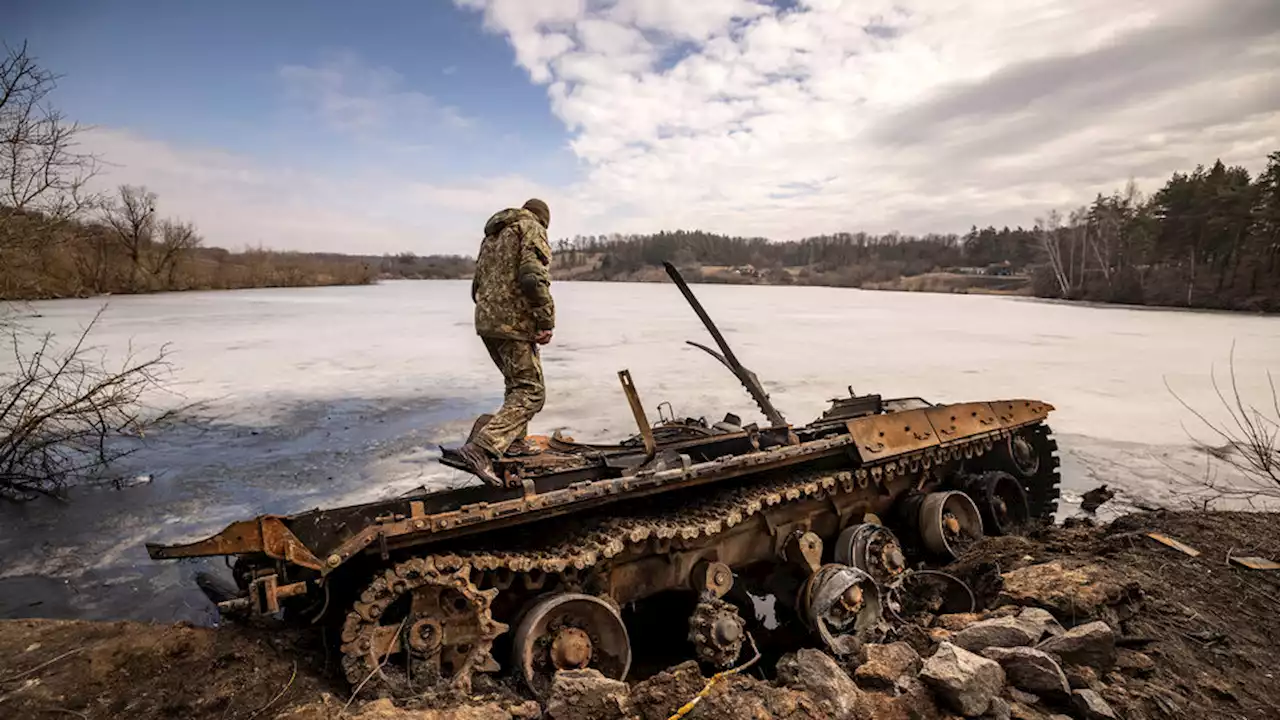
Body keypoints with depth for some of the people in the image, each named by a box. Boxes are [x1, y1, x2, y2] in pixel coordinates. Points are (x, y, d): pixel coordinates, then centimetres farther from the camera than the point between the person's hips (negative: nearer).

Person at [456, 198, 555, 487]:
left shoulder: (492, 235, 24)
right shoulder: (532, 229, -2)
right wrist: (546, 322, -15)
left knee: (516, 382, 24)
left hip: (485, 321, 9)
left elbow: (477, 285, 24)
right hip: (514, 323, -9)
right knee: (530, 392, -8)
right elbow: (533, 278, -19)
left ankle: (514, 442, 29)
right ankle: (482, 447, -21)